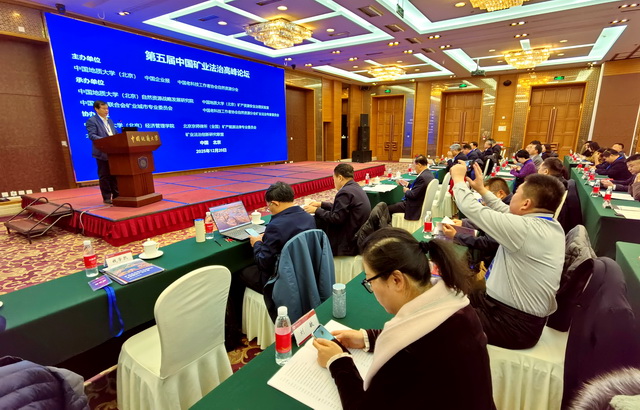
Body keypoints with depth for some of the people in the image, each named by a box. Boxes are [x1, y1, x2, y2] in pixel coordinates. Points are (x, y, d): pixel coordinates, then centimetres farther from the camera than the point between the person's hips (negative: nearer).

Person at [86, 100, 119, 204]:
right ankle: (107, 198, 5)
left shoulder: (110, 121, 20)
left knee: (115, 175, 10)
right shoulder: (91, 121, -3)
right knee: (104, 176, -1)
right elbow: (91, 135, -14)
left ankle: (116, 196, 17)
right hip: (102, 153, -7)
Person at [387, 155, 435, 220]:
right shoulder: (429, 173, 5)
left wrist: (406, 191, -6)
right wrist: (407, 184, 11)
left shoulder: (422, 177, -27)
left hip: (415, 207, -11)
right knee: (394, 204, 23)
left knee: (388, 209, -5)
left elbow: (413, 195, -25)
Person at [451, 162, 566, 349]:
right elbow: (507, 213, 16)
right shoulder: (552, 226, 0)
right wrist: (482, 190, 20)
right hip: (525, 316, 9)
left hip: (514, 325, -9)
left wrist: (458, 178, -5)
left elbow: (471, 208, -23)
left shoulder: (525, 229, -28)